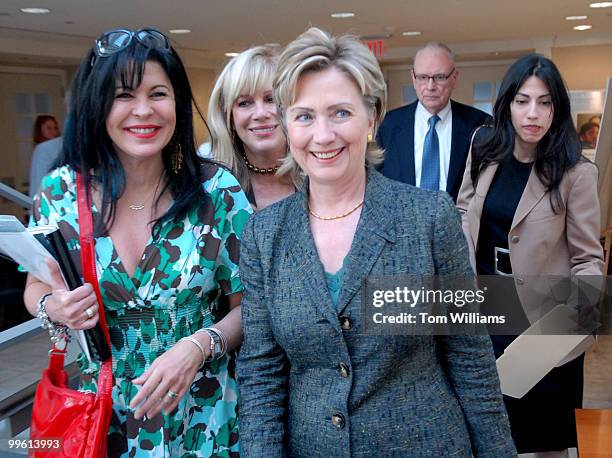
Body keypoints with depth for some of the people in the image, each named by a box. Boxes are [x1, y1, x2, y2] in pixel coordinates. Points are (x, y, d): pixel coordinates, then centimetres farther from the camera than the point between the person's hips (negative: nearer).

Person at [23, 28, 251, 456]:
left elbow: (251, 304, -7)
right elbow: (37, 288, 6)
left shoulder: (219, 191, -15)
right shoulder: (59, 192, -9)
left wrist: (199, 345, -24)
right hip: (103, 414, 2)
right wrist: (53, 307, -15)